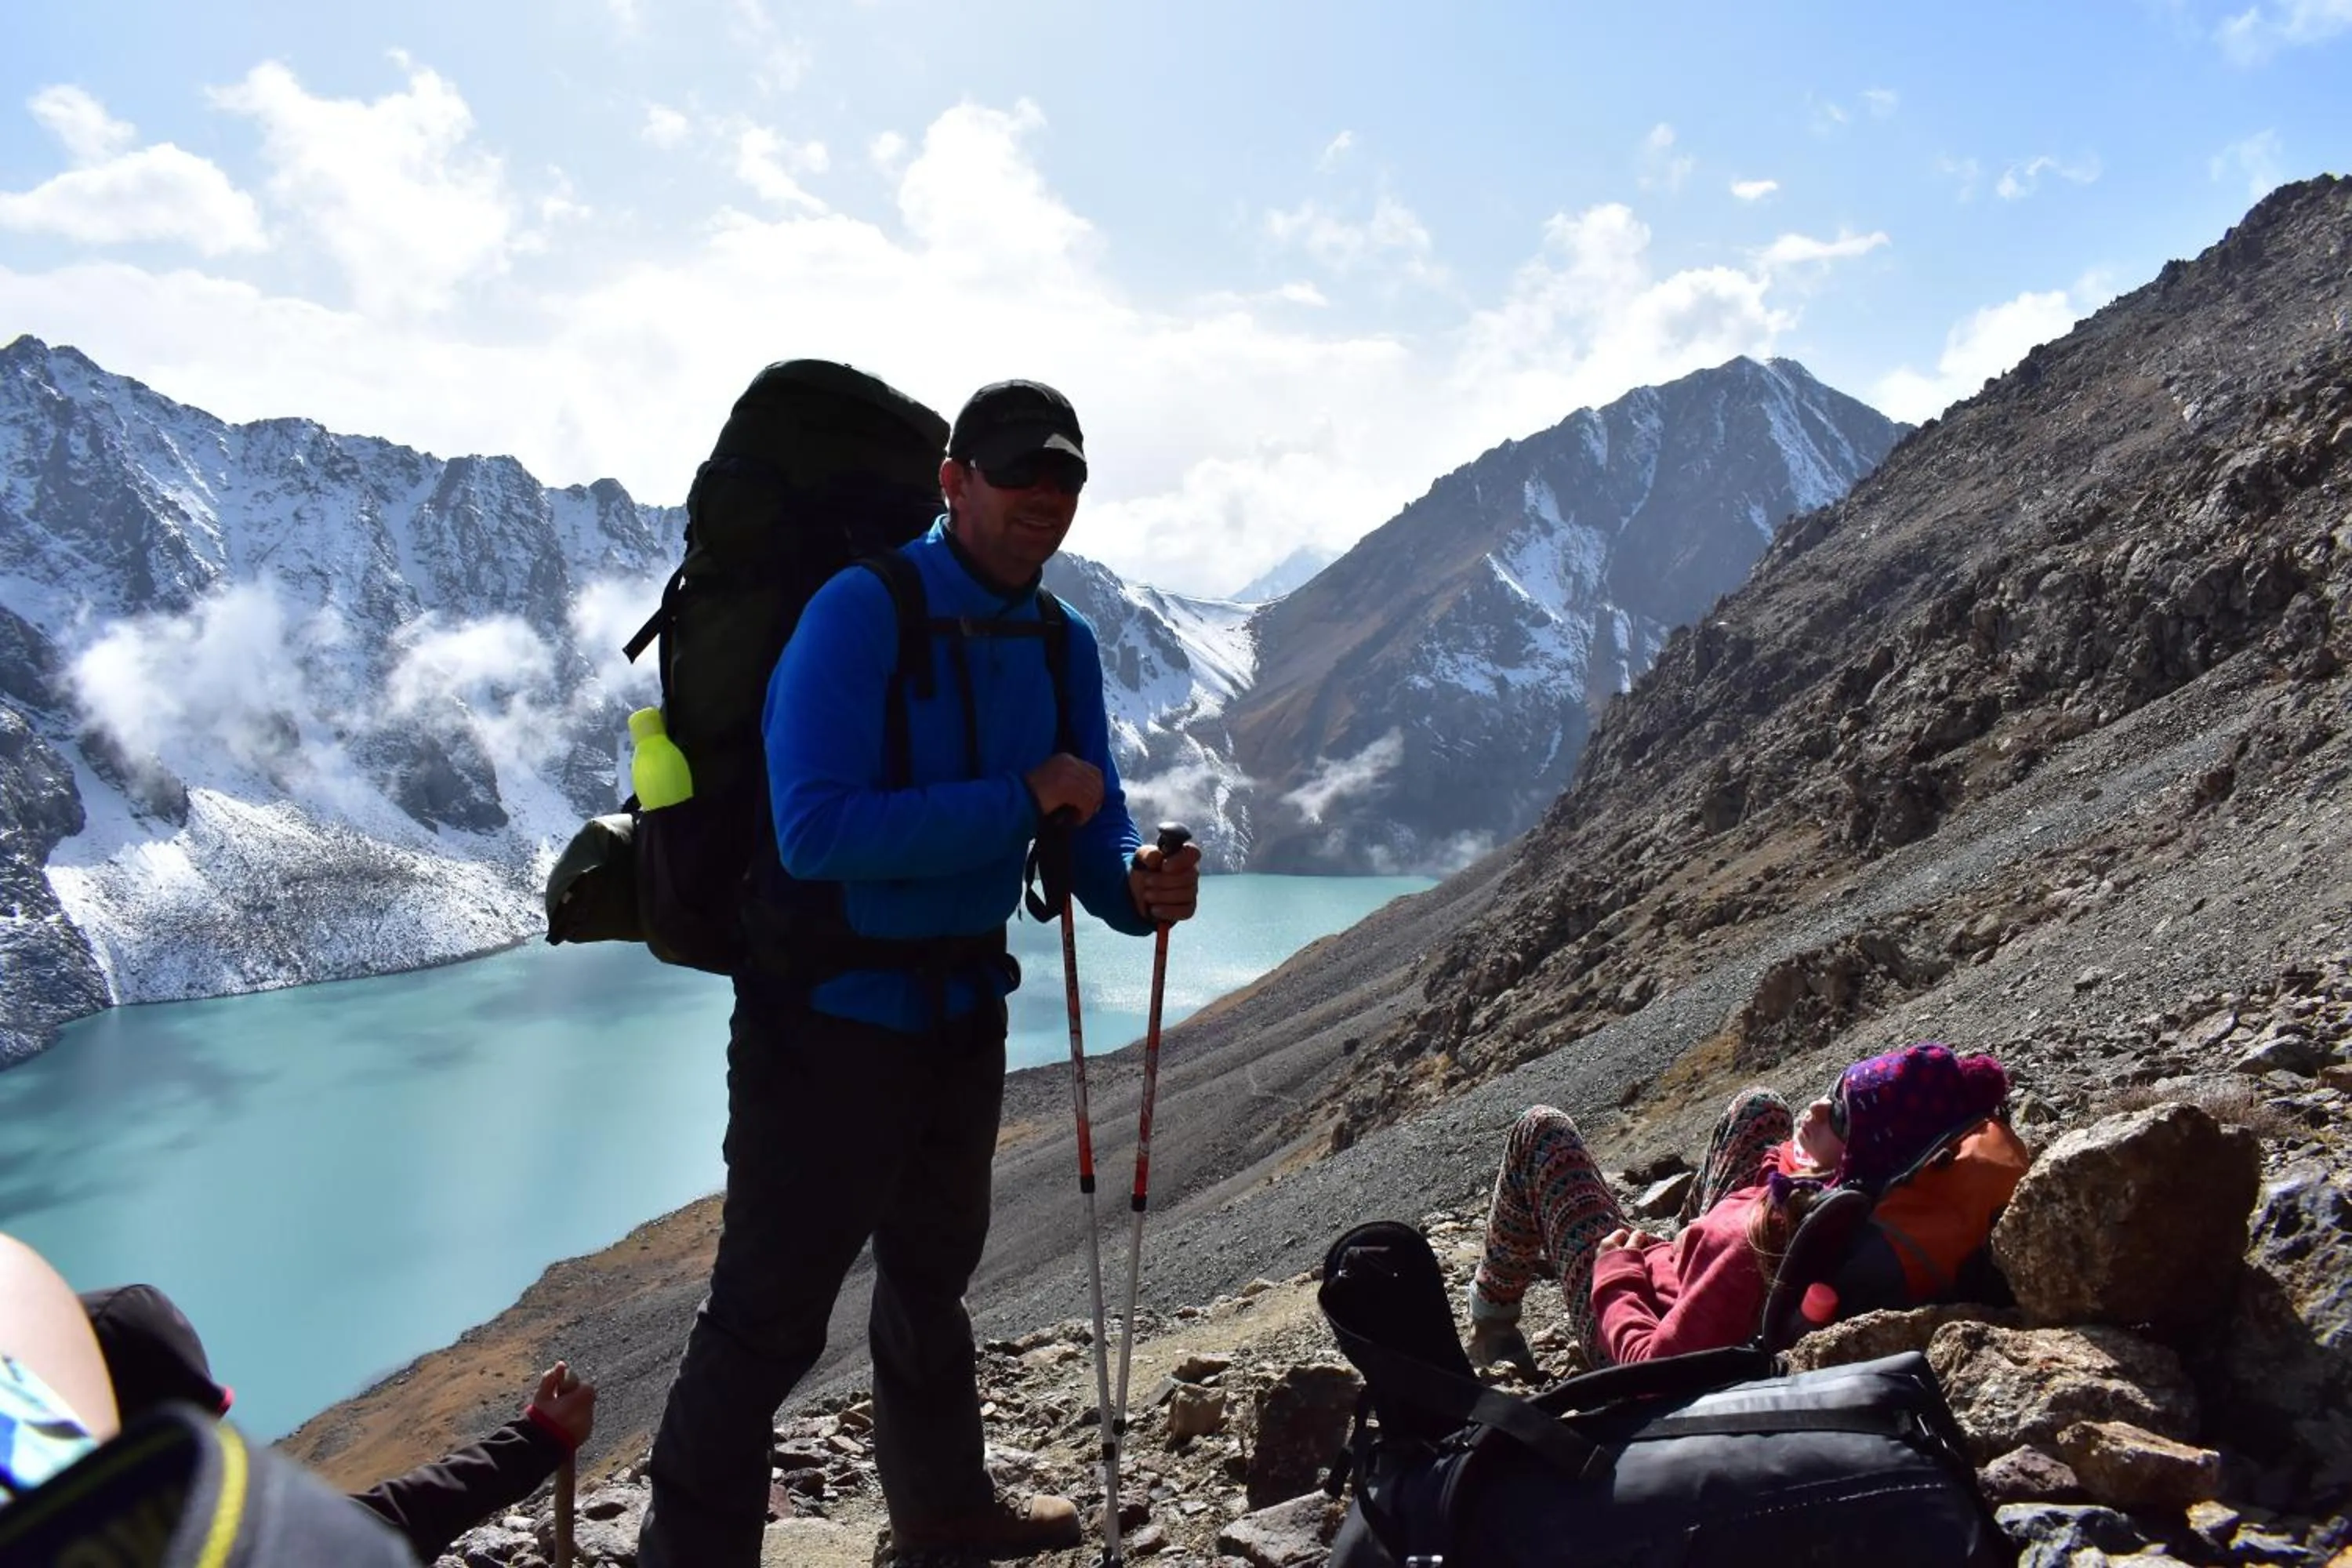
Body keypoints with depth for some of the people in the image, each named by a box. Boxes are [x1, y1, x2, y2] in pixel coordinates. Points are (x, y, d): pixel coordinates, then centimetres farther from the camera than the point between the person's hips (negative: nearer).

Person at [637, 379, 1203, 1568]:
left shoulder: (1062, 648, 2)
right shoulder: (861, 612, -20)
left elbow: (1093, 837, 1)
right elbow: (815, 830, -31)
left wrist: (1142, 888, -22)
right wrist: (1019, 799, -29)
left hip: (962, 1009, 8)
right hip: (832, 1014, -8)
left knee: (933, 1268, 25)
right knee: (772, 1307, 0)